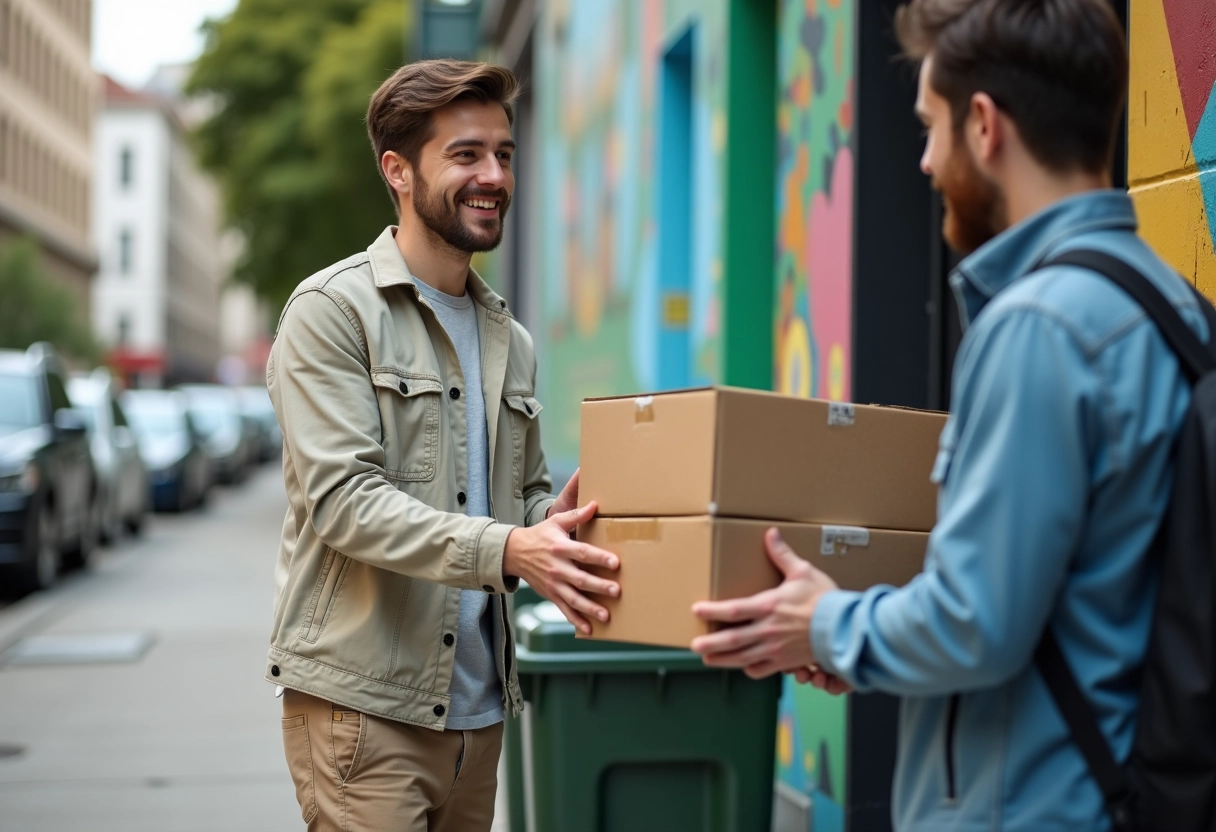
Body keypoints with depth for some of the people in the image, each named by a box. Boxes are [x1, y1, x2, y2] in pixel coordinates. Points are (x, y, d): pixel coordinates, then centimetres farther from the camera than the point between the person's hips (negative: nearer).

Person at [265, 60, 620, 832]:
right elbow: (343, 498, -15)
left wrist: (557, 527, -6)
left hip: (476, 707, 6)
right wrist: (504, 549, -28)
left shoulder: (510, 340, 17)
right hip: (362, 703, -6)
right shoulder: (333, 311, -5)